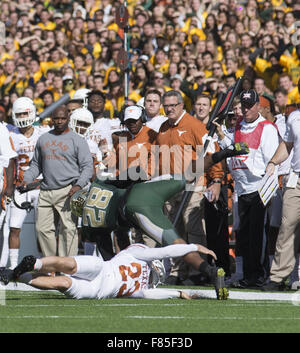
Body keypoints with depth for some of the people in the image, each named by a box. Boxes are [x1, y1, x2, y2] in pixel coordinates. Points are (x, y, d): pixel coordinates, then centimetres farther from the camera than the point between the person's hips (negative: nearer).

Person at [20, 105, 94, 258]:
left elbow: (87, 166, -1)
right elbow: (36, 164, 24)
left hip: (67, 191, -5)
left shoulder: (77, 141, 3)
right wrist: (27, 179, 6)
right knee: (43, 228, 3)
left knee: (68, 229, -9)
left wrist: (79, 185, -17)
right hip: (46, 192, 5)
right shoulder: (43, 139, 17)